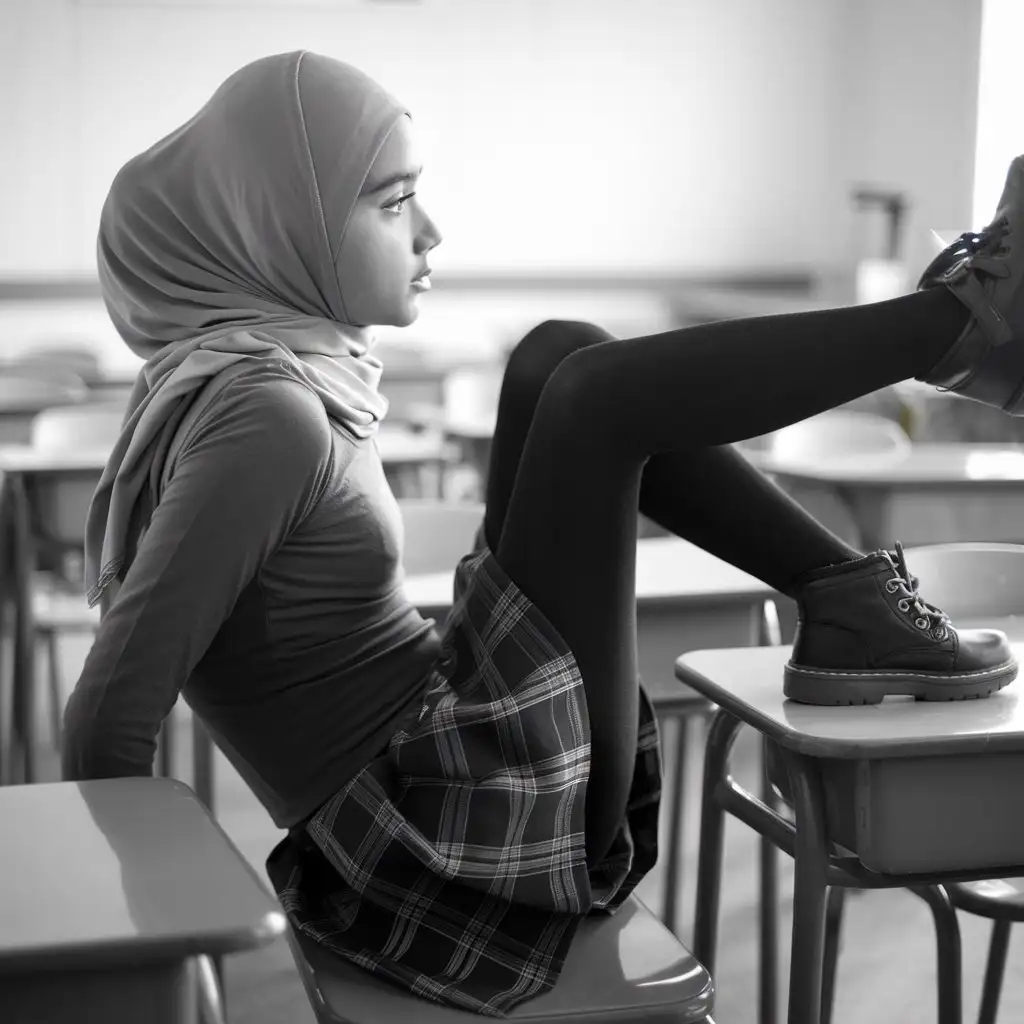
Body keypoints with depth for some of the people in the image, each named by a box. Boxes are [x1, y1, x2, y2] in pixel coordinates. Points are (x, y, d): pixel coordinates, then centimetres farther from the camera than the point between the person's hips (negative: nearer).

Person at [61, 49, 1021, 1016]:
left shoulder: (219, 379, 10)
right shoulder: (258, 412, -19)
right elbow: (108, 723, -22)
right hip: (458, 828, -10)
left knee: (559, 360, 7)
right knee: (596, 389, -14)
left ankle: (849, 602, 2)